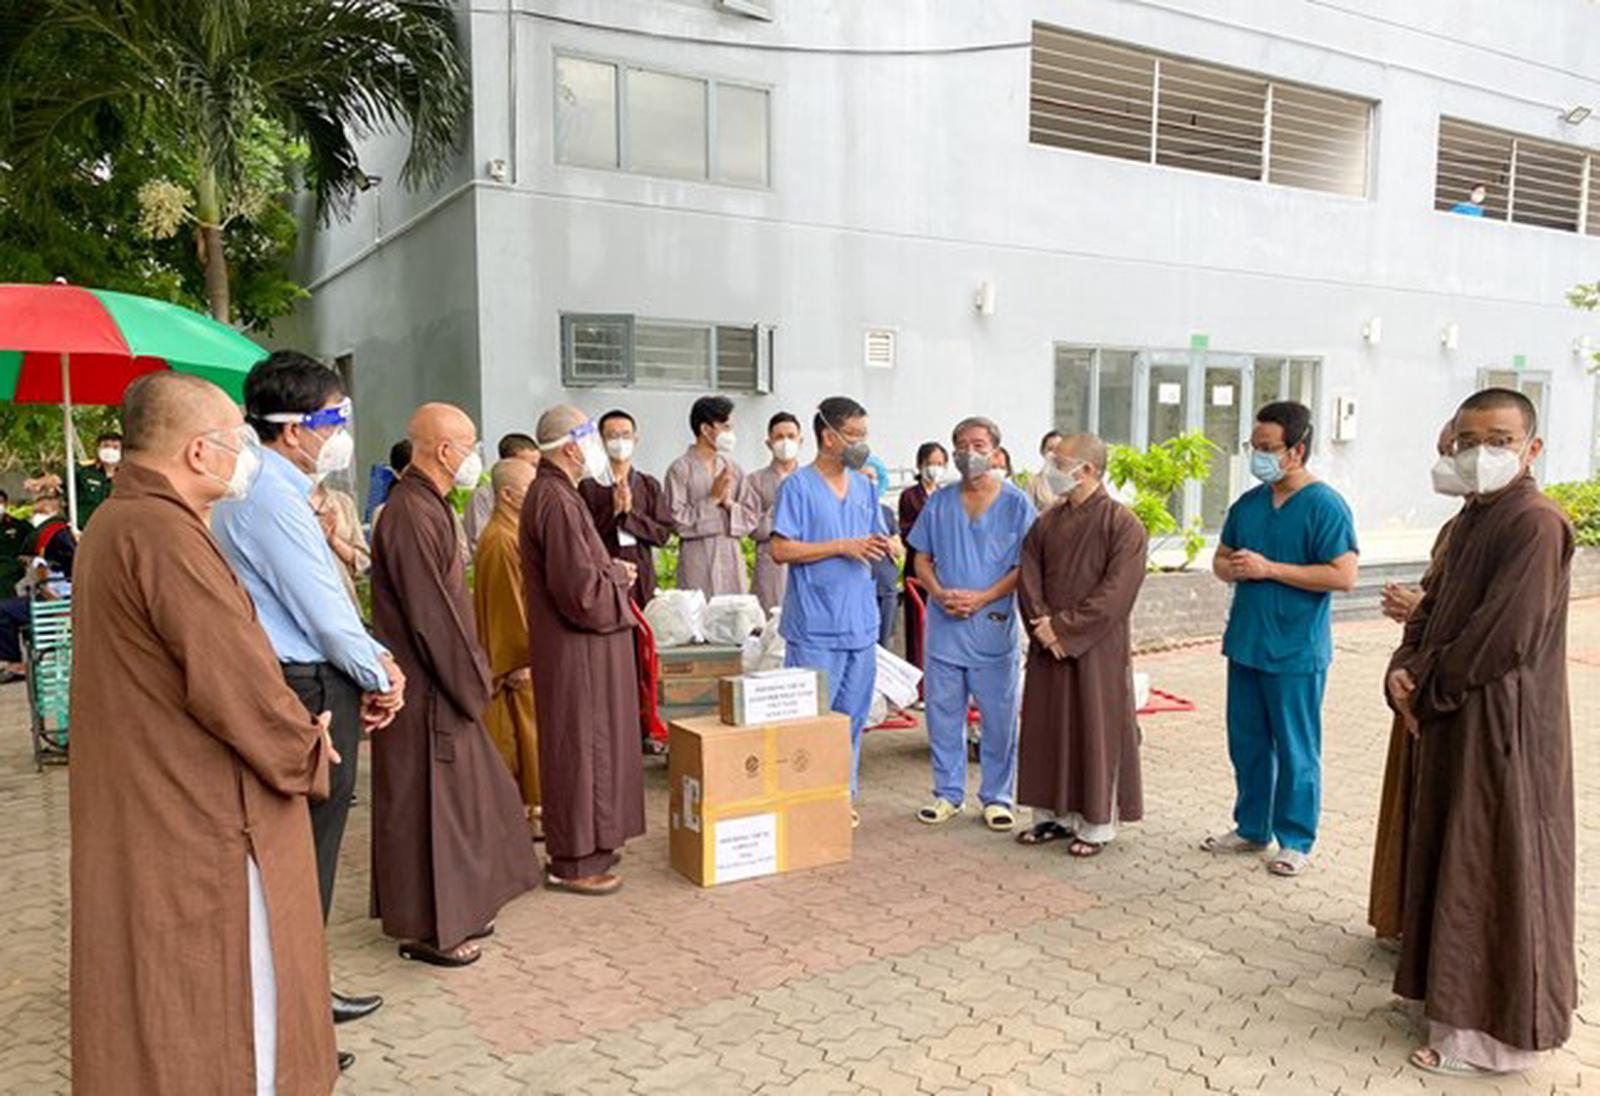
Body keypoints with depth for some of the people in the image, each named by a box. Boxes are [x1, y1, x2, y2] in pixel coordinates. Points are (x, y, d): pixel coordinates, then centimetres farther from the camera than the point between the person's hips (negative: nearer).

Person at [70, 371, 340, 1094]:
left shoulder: (114, 523, 13)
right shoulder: (165, 533, -21)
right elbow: (235, 681, -25)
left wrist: (292, 736, 8)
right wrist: (306, 755, -7)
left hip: (142, 813, 11)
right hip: (199, 829, -11)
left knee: (153, 1013, 22)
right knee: (230, 1016, 2)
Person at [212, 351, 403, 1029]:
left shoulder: (273, 487, 14)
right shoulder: (270, 495, -18)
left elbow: (322, 597, 16)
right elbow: (322, 609, -18)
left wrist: (376, 659, 6)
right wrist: (381, 677, -5)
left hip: (306, 685, 11)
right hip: (307, 694, -11)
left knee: (302, 856, 20)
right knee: (301, 864, 1)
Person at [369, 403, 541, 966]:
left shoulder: (428, 506, 12)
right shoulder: (412, 516, -21)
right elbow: (431, 618, -22)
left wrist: (473, 677, 15)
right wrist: (471, 684, -14)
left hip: (444, 687, 10)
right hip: (427, 692, -10)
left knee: (464, 794, 18)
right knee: (428, 803, 2)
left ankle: (457, 909, 32)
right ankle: (427, 929, 16)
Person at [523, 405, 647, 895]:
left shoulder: (554, 493, 14)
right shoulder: (556, 500, -20)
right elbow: (580, 587, -25)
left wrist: (611, 571, 7)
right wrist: (619, 574, -8)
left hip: (585, 646, 11)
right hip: (577, 648, -11)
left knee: (592, 745, 18)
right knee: (580, 748, -2)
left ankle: (590, 841, 30)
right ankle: (573, 862, 9)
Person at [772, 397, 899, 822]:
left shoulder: (864, 486, 14)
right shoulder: (798, 485, -7)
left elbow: (880, 539, 19)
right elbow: (780, 549, -13)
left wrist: (886, 546, -5)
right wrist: (842, 547, -17)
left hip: (861, 622, 7)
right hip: (816, 626, -7)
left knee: (852, 716, 14)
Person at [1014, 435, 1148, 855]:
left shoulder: (1122, 524, -9)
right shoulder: (1047, 522, 8)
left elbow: (1116, 592, -16)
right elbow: (1029, 578, 5)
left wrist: (1065, 627, -17)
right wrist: (1043, 626, -11)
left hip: (1098, 649, -6)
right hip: (1048, 646, 6)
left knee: (1096, 733, 2)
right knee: (1048, 730, 11)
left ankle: (1097, 824, 14)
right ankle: (1054, 814, 23)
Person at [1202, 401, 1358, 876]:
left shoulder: (1325, 506, -12)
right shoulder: (1248, 503, 9)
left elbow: (1344, 575, -19)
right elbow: (1221, 558, 18)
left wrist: (1269, 568, -20)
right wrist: (1232, 568, -6)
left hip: (1296, 651, -6)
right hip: (1245, 642, 7)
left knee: (1295, 749, 5)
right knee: (1247, 743, 15)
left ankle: (1296, 840, 19)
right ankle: (1251, 828, 30)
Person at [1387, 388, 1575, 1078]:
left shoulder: (1535, 524, -17)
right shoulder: (1472, 518, 11)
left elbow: (1504, 638, -23)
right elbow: (1433, 608, 13)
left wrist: (1425, 688, -11)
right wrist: (1405, 671, -4)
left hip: (1501, 729, -9)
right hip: (1453, 723, 9)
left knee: (1493, 872, 2)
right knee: (1452, 860, 18)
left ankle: (1494, 1032, 16)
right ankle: (1455, 994, 34)